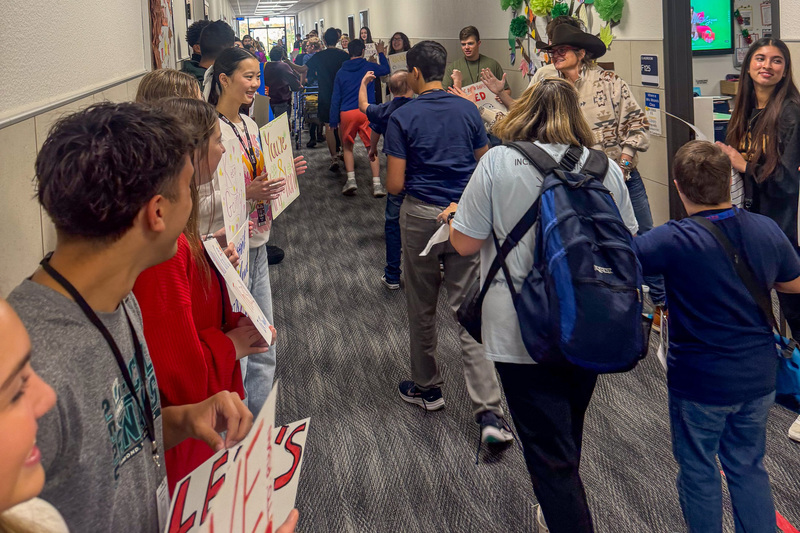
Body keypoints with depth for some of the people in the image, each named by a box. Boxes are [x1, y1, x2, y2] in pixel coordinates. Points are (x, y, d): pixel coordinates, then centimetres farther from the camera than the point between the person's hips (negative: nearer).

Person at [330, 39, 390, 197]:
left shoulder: (341, 72, 9)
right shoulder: (369, 67, 4)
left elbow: (335, 98, 9)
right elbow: (386, 70, 25)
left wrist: (333, 121, 13)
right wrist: (381, 53, 39)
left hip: (346, 113, 1)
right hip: (367, 112, -1)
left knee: (347, 147, 17)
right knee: (372, 147, 4)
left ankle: (351, 179, 3)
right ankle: (377, 184, -4)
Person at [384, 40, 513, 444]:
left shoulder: (402, 118, -8)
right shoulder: (468, 111, 3)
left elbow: (394, 185, -10)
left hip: (421, 217, -2)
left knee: (422, 309, 17)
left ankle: (426, 387, 33)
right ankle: (489, 413, -9)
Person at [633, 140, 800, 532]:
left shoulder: (675, 242, -25)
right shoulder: (768, 230, -7)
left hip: (700, 383, -5)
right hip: (759, 379, 5)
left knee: (698, 472, 14)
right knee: (748, 467, 20)